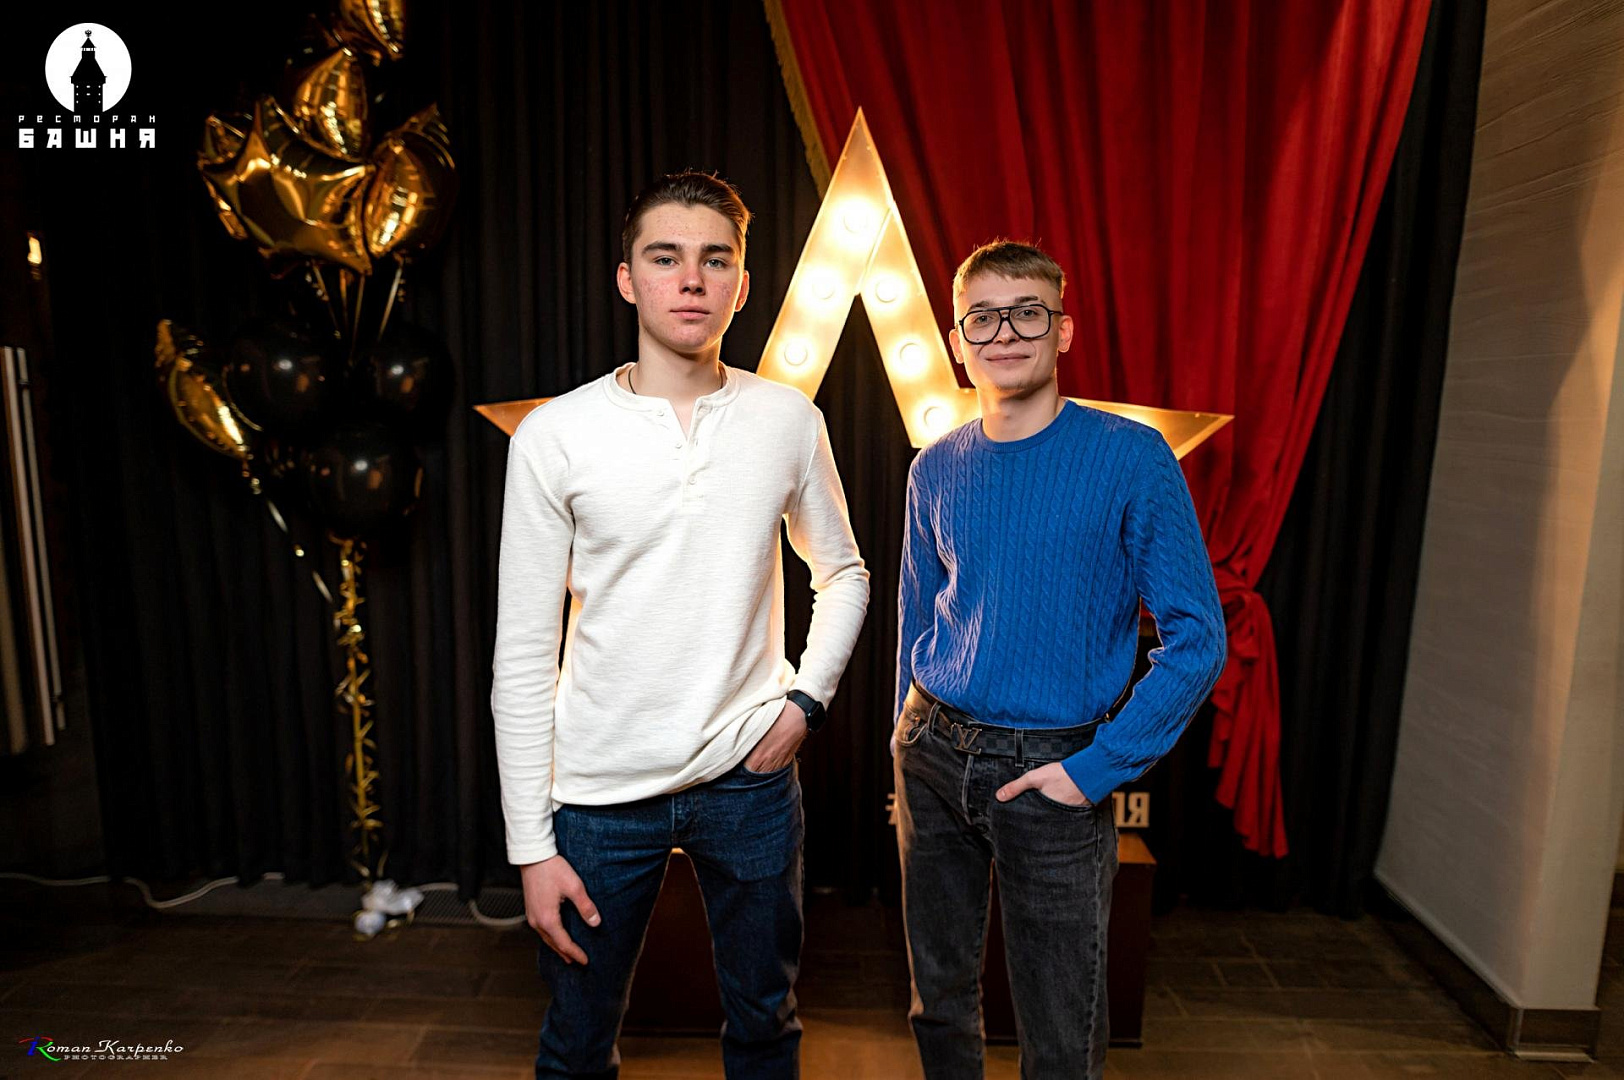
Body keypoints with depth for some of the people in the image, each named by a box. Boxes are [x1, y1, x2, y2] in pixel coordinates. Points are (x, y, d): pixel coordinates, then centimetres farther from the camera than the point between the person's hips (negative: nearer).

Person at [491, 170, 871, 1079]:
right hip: (603, 789, -1)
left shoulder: (789, 419, -2)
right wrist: (531, 844, -5)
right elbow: (524, 655, -5)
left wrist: (808, 697, -2)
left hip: (750, 775, 2)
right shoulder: (555, 435, -8)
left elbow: (844, 572, 13)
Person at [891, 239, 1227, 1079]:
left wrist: (1098, 768, -14)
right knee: (939, 995, 20)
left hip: (1053, 769, -3)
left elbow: (1196, 639, -11)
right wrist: (911, 744, 13)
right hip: (932, 752, 4)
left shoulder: (1132, 458, -11)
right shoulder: (936, 469, 3)